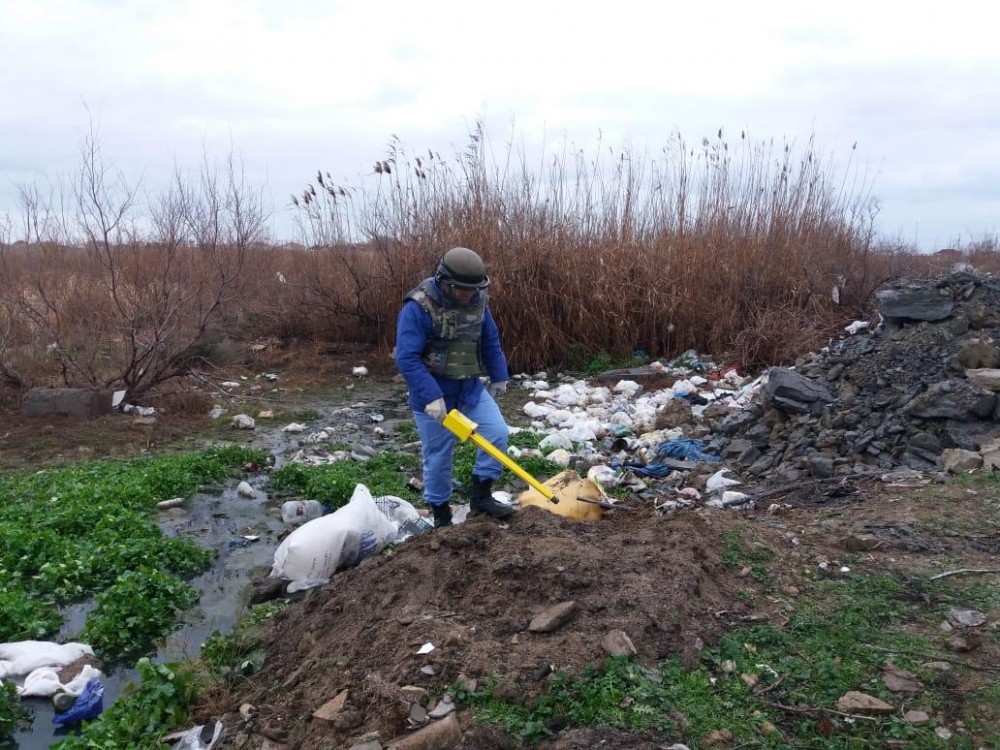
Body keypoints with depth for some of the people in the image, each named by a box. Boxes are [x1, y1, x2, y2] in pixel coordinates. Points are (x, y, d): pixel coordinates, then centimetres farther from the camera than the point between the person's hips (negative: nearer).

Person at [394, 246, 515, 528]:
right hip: (433, 394, -5)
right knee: (438, 456, 4)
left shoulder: (478, 300, -2)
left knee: (498, 433, -7)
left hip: (470, 387, 6)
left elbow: (490, 341, 13)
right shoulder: (419, 307, -22)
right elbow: (406, 358, -25)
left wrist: (499, 377, 17)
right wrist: (431, 396, -30)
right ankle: (441, 515, 22)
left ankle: (481, 497, 8)